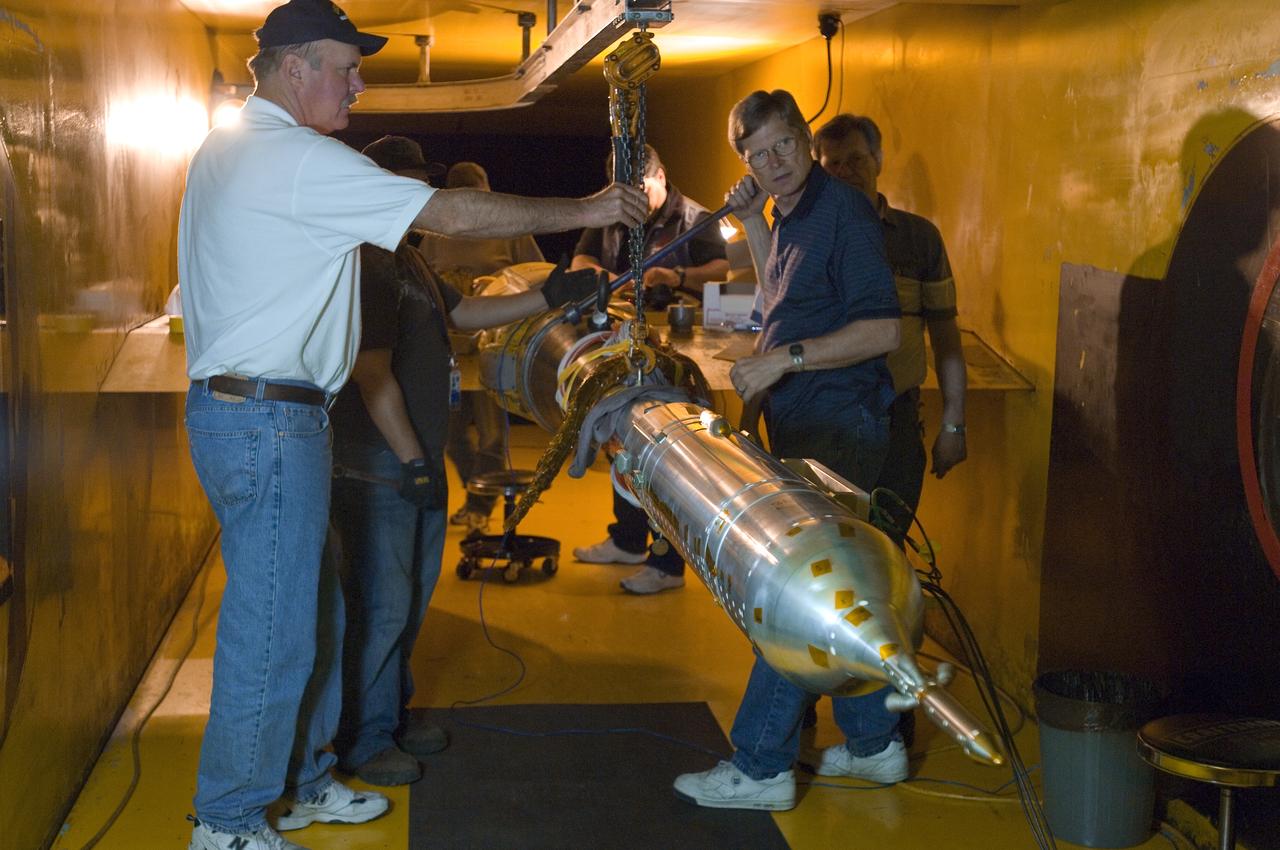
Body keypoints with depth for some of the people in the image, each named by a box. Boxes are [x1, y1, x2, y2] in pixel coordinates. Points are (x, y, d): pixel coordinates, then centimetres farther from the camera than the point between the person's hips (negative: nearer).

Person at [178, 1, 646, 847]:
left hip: (234, 406, 11)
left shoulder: (225, 150, 16)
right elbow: (456, 213, -18)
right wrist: (585, 210, -10)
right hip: (267, 419, -11)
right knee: (271, 633, -1)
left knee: (313, 616, 18)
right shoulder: (298, 158, -16)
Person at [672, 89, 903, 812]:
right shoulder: (789, 216, 15)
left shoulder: (844, 212, -14)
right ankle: (875, 742, 26)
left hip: (838, 431, -10)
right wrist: (751, 224, 18)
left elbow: (882, 329, -20)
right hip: (805, 427, 10)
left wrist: (785, 357, -21)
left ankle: (762, 767, -1)